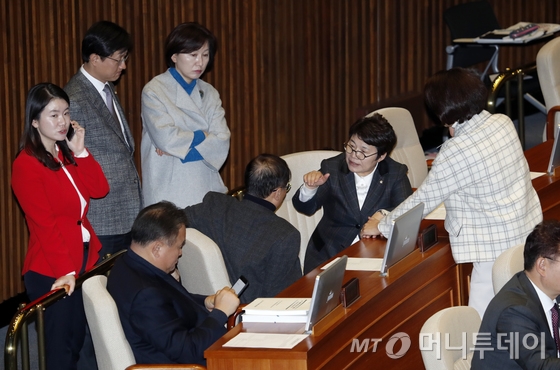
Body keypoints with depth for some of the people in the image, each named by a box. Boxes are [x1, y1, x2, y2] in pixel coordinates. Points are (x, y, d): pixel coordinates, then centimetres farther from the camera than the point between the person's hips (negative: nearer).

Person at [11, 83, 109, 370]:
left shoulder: (67, 154, 9)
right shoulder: (26, 165, -15)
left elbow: (100, 189, 1)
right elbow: (45, 225, -20)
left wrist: (79, 151, -7)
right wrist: (65, 270, -25)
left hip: (85, 259, 7)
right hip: (53, 272, -7)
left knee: (83, 340, 10)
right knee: (62, 346, 1)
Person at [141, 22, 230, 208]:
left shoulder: (209, 93, 12)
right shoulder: (154, 91, -3)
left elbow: (221, 144, 1)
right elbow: (166, 138, -15)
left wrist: (180, 147, -9)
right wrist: (203, 136, -1)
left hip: (206, 191, 4)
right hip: (169, 193, -4)